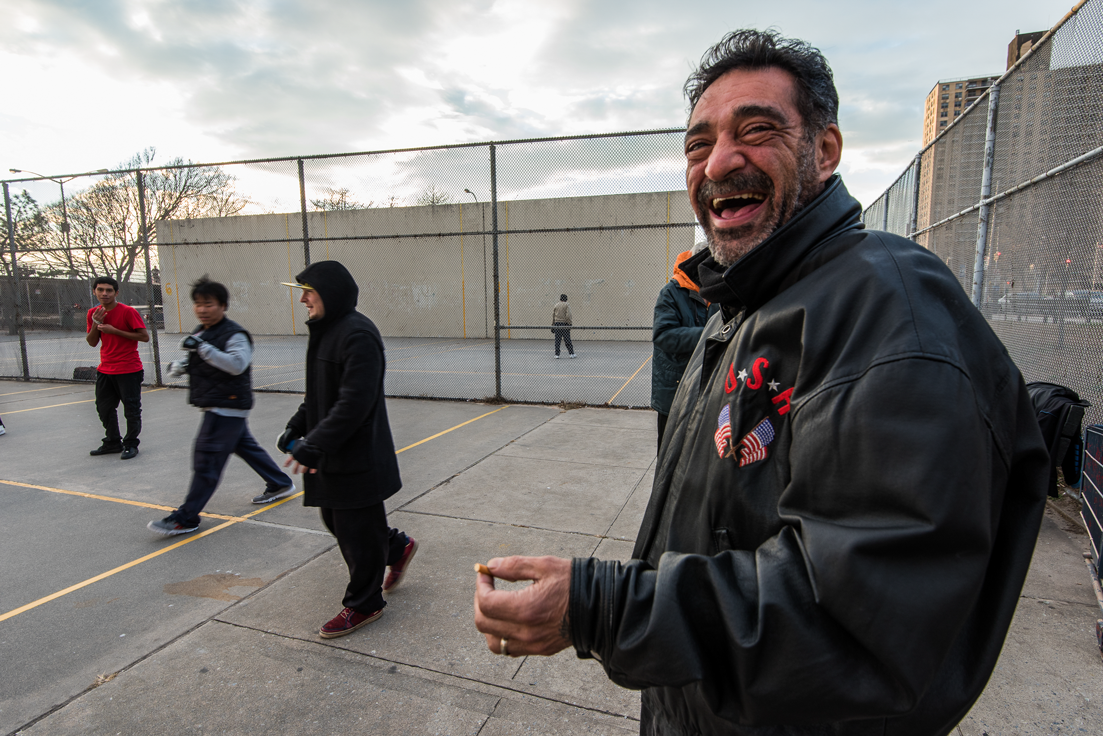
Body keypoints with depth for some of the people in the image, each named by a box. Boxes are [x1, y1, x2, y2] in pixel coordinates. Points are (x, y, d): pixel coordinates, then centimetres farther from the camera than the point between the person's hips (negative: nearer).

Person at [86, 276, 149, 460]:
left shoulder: (128, 312, -11)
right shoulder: (94, 313, 7)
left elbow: (145, 336, -16)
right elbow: (92, 342, 10)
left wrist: (115, 330, -19)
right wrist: (95, 324, -7)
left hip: (129, 370, -7)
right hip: (105, 370, 7)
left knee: (131, 409, 1)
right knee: (104, 408, 14)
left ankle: (131, 444, 14)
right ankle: (113, 442, 28)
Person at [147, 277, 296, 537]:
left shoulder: (235, 334, -16)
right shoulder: (200, 333, 14)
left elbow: (237, 364, -30)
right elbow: (201, 363, 27)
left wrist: (202, 347, -33)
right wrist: (181, 365, 6)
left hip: (228, 407, -10)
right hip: (216, 407, 10)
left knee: (206, 460, -6)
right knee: (246, 446, 19)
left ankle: (186, 518, 1)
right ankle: (280, 484, 33)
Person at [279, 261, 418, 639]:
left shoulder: (358, 335, -21)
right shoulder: (325, 331, 12)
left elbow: (355, 402, -28)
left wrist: (314, 445, -26)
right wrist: (297, 427, 11)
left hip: (358, 458, -10)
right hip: (332, 456, 10)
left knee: (357, 530, 4)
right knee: (336, 520, 20)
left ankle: (364, 604, 24)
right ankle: (397, 548, 41)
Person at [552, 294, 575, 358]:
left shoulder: (555, 306, 9)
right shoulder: (567, 305, -2)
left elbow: (553, 316, 8)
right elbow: (568, 315, -13)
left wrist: (552, 327, 12)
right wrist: (569, 324, -7)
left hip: (556, 325, 3)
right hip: (564, 325, -3)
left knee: (557, 341, 5)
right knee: (567, 340, 4)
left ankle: (557, 355, 5)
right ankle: (571, 354, 9)